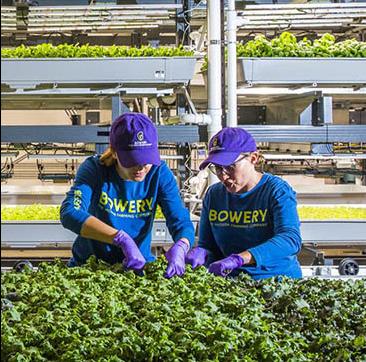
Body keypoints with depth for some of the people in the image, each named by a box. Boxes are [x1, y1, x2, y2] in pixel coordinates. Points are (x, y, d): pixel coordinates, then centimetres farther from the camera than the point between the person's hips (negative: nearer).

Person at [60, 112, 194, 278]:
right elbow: (69, 213, -30)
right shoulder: (94, 168, -15)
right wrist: (122, 239, -41)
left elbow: (181, 222, -11)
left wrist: (180, 249, -37)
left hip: (139, 267, 1)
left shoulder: (159, 173, -7)